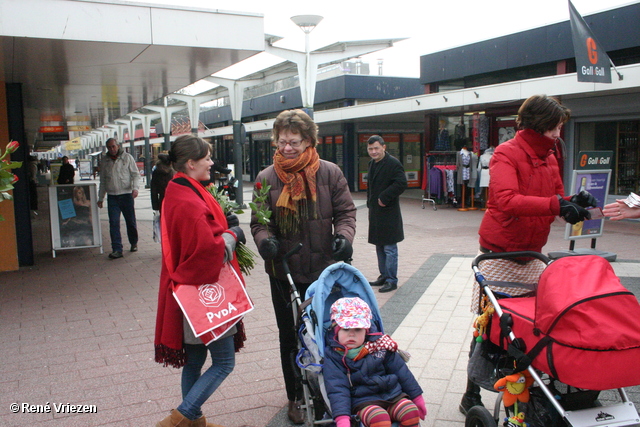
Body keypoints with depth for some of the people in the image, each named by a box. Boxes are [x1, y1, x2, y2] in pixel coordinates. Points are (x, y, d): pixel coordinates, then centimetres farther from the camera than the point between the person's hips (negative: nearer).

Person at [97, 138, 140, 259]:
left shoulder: (127, 157, 2)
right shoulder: (105, 160, 11)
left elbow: (136, 174, 1)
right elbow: (103, 180, 17)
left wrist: (135, 188, -17)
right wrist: (100, 198, 15)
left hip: (126, 195, -2)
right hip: (112, 196, 2)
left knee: (131, 222, 7)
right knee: (113, 223, -5)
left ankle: (134, 243, 28)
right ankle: (117, 249, -4)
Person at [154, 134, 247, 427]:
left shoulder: (176, 193, 9)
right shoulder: (189, 203, -23)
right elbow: (208, 248, -29)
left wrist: (225, 233, 5)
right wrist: (232, 235, -12)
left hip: (190, 290, 10)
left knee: (194, 360, 19)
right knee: (224, 362, 2)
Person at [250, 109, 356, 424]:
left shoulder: (329, 173, -4)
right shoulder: (266, 178, -2)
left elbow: (345, 211, 1)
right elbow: (258, 221, 0)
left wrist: (344, 235, -18)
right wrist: (265, 240, -21)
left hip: (324, 270, 0)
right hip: (283, 272, 1)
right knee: (290, 338, 13)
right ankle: (295, 398, 32)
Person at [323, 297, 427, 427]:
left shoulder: (379, 345, 7)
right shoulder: (332, 356, -2)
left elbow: (401, 371, 15)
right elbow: (337, 389, -10)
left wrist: (417, 397, 17)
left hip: (393, 395, 4)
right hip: (363, 402, -4)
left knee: (411, 412, -21)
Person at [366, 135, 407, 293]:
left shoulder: (393, 163, -13)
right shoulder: (372, 163, 14)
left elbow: (401, 183, -22)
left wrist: (384, 197, -20)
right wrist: (370, 202, 13)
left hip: (388, 213, -9)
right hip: (375, 212, 9)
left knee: (389, 248, -4)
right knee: (379, 247, 17)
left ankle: (391, 280, 3)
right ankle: (383, 276, 28)